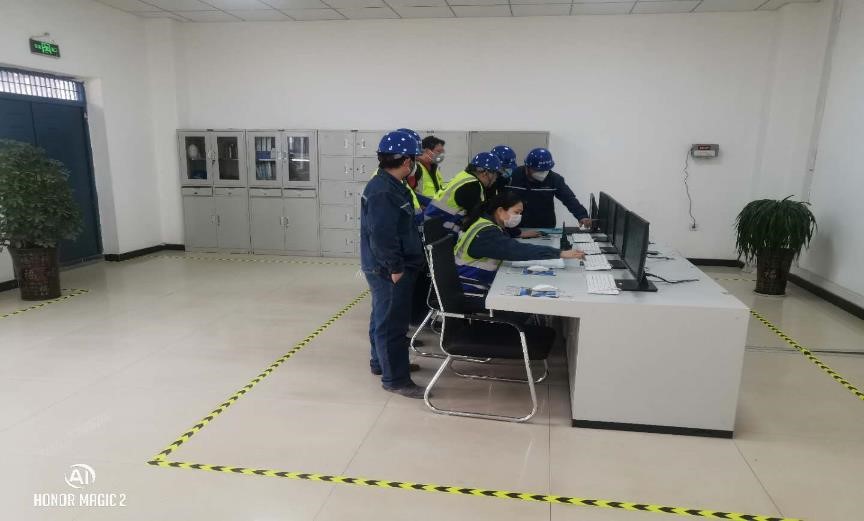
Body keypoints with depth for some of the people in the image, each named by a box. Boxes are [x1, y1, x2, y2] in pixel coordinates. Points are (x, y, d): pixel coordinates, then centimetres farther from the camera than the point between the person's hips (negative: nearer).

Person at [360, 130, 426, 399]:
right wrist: (395, 267, -22)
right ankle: (395, 378, 7)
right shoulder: (382, 191, -23)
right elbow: (381, 235, -27)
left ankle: (380, 361, 37)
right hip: (388, 270, -11)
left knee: (383, 317, 21)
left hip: (387, 267, 11)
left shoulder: (390, 186, 11)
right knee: (392, 322, -3)